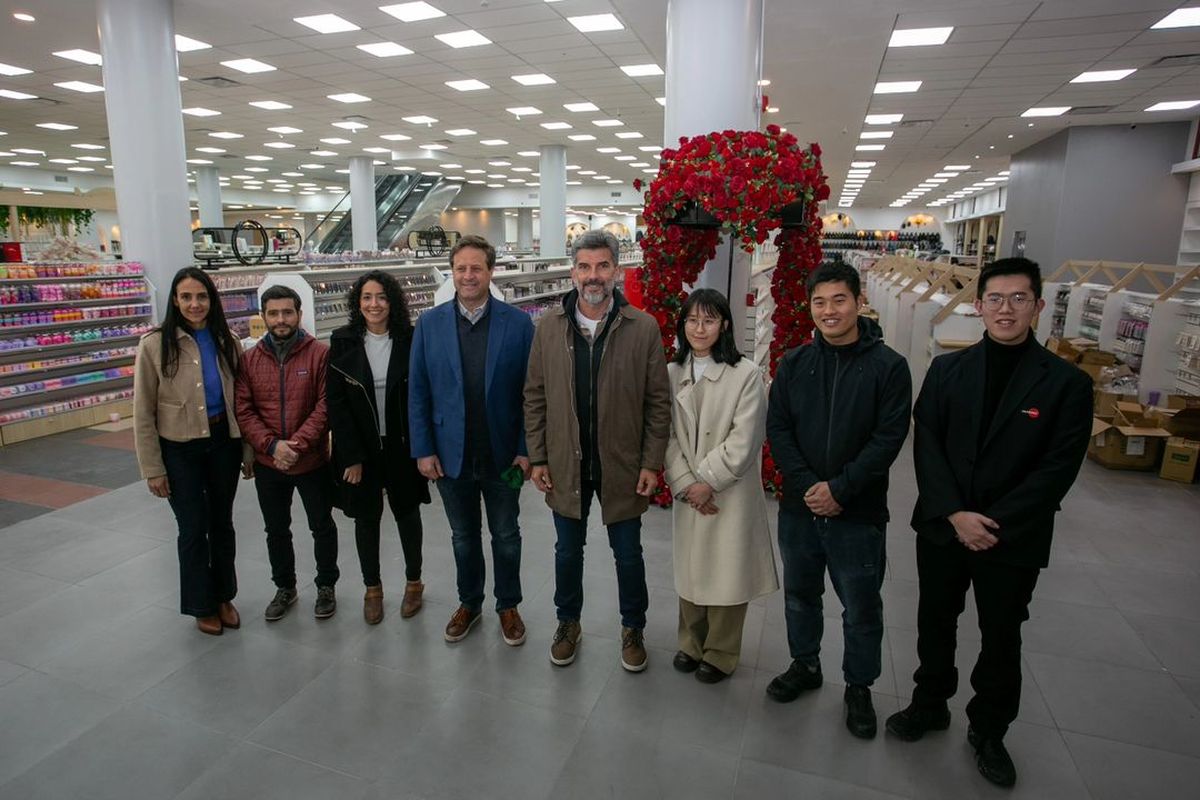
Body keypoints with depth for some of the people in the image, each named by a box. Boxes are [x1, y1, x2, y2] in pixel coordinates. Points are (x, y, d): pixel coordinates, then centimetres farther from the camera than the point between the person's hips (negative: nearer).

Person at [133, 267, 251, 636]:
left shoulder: (228, 342, 1)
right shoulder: (155, 344, -9)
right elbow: (143, 414, -7)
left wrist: (249, 451, 5)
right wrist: (153, 469, -8)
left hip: (224, 442, 3)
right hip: (180, 449, -3)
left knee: (222, 524, 15)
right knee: (193, 528, 7)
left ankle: (224, 597, 34)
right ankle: (202, 605, 28)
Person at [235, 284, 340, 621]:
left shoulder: (319, 353, -9)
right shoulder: (249, 358, 0)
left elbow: (325, 405, -13)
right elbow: (243, 409, -3)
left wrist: (298, 444, -20)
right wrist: (271, 445, -16)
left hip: (313, 461, -3)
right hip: (267, 464, 3)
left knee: (322, 527, 11)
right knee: (276, 530, 18)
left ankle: (326, 586, 30)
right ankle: (284, 588, 37)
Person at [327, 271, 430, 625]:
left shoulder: (410, 341, -6)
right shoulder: (343, 342, -5)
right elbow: (335, 402, -6)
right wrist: (352, 456, -10)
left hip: (402, 447, 0)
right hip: (360, 448, 1)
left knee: (407, 513, 14)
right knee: (366, 517, 12)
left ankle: (414, 581, 33)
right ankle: (372, 588, 31)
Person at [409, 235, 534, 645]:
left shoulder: (518, 323, -7)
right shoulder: (429, 323, -1)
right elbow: (418, 392, 0)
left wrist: (525, 449, -9)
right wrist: (423, 450, -4)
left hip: (502, 455, -1)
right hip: (451, 454, 2)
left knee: (506, 536, 15)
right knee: (464, 537, 19)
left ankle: (508, 606, 36)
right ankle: (469, 603, 39)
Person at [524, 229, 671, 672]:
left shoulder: (643, 328, -8)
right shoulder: (549, 325, -3)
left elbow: (658, 400, -5)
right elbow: (535, 396, 2)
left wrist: (652, 463, -7)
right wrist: (537, 457, 0)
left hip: (622, 466, -1)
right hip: (565, 465, 2)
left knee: (628, 554, 14)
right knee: (567, 551, 18)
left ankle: (633, 628, 38)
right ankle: (568, 623, 42)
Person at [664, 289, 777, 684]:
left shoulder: (746, 374, -10)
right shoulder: (672, 373, 3)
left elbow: (743, 440, -13)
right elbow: (668, 436, 1)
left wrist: (708, 482, -13)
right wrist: (685, 483, -8)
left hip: (731, 493, -4)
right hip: (688, 495, 4)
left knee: (727, 572, 7)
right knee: (689, 569, 15)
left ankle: (720, 653, 29)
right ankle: (691, 643, 37)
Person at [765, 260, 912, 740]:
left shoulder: (888, 366, -7)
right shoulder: (795, 364, 2)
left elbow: (889, 438, -12)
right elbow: (777, 427, -1)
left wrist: (840, 488, -18)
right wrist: (806, 484, -13)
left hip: (858, 513, -3)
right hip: (799, 506, 3)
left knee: (861, 606, 11)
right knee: (800, 593, 19)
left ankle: (859, 687, 33)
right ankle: (805, 665, 42)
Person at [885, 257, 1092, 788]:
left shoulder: (1066, 382, -6)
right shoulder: (947, 369, 0)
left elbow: (1058, 467, -11)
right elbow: (926, 445, -4)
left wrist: (996, 524, -16)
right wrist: (955, 514, -14)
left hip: (1014, 539, -2)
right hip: (942, 527, 2)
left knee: (1001, 638, 14)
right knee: (935, 623, 17)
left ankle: (989, 731, 36)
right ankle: (930, 705, 40)